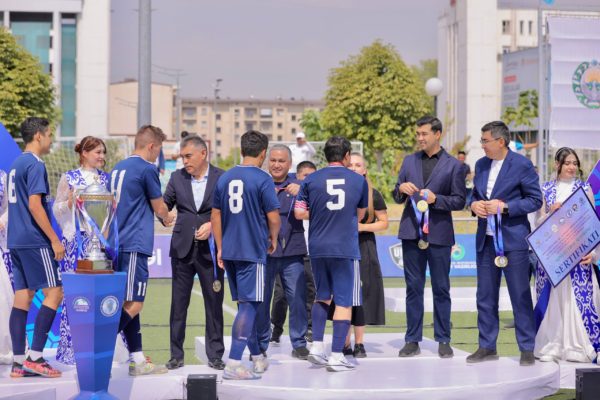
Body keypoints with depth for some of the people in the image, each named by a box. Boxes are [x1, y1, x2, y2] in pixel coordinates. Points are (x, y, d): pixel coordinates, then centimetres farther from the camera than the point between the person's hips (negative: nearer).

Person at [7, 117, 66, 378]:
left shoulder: (16, 164, 17)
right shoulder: (35, 165, -11)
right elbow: (34, 205, -18)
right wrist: (54, 240, -16)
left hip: (16, 241, 9)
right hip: (34, 241, -9)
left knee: (22, 298, 7)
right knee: (54, 293, -6)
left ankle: (19, 362, 5)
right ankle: (34, 357, -10)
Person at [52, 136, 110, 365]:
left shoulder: (107, 179, 13)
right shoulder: (69, 178, 4)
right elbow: (57, 209, 4)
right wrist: (70, 202, -14)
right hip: (77, 241, -3)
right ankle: (71, 348, 1)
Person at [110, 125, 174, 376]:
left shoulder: (117, 169, 15)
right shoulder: (147, 169, -8)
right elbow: (159, 208, 0)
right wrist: (167, 218, 23)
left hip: (118, 243, 9)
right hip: (135, 245, -9)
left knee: (129, 303, 10)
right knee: (133, 304, -8)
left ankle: (138, 361, 12)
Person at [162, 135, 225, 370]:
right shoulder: (177, 178, 7)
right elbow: (164, 206, 8)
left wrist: (212, 225, -14)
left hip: (211, 249, -2)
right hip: (182, 248, 2)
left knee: (214, 303, 3)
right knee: (178, 303, 3)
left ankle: (215, 355, 12)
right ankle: (176, 355, 10)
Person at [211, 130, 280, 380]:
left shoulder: (224, 178, 8)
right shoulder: (262, 179, -10)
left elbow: (216, 216, 11)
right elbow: (273, 218, -10)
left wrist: (220, 248, 17)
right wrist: (273, 240, 8)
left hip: (230, 251, 6)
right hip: (253, 251, -6)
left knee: (245, 303, 17)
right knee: (249, 305, -4)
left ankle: (257, 357, 28)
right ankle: (233, 363, -11)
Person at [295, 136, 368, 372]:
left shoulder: (311, 180, 2)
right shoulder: (359, 180, 3)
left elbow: (299, 213, 0)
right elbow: (361, 215, 13)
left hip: (318, 247, 2)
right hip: (346, 248, -2)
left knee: (322, 297, 19)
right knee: (344, 301, 1)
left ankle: (316, 346, 13)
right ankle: (336, 356, -1)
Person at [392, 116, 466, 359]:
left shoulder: (453, 165, 1)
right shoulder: (409, 161, 12)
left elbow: (459, 201, 0)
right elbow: (397, 198, 14)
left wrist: (436, 199, -16)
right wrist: (401, 189, -8)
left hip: (439, 233, -3)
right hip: (411, 231, 3)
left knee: (441, 288, 3)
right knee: (413, 287, 5)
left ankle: (443, 341, 10)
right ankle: (413, 340, 10)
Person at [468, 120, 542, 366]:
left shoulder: (522, 165, -8)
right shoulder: (481, 165, 11)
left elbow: (535, 200, -8)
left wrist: (504, 207, -17)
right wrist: (474, 205, -2)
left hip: (513, 239, -6)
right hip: (486, 240, 6)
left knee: (520, 297, -2)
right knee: (485, 297, 10)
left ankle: (527, 349, 5)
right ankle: (487, 347, 18)